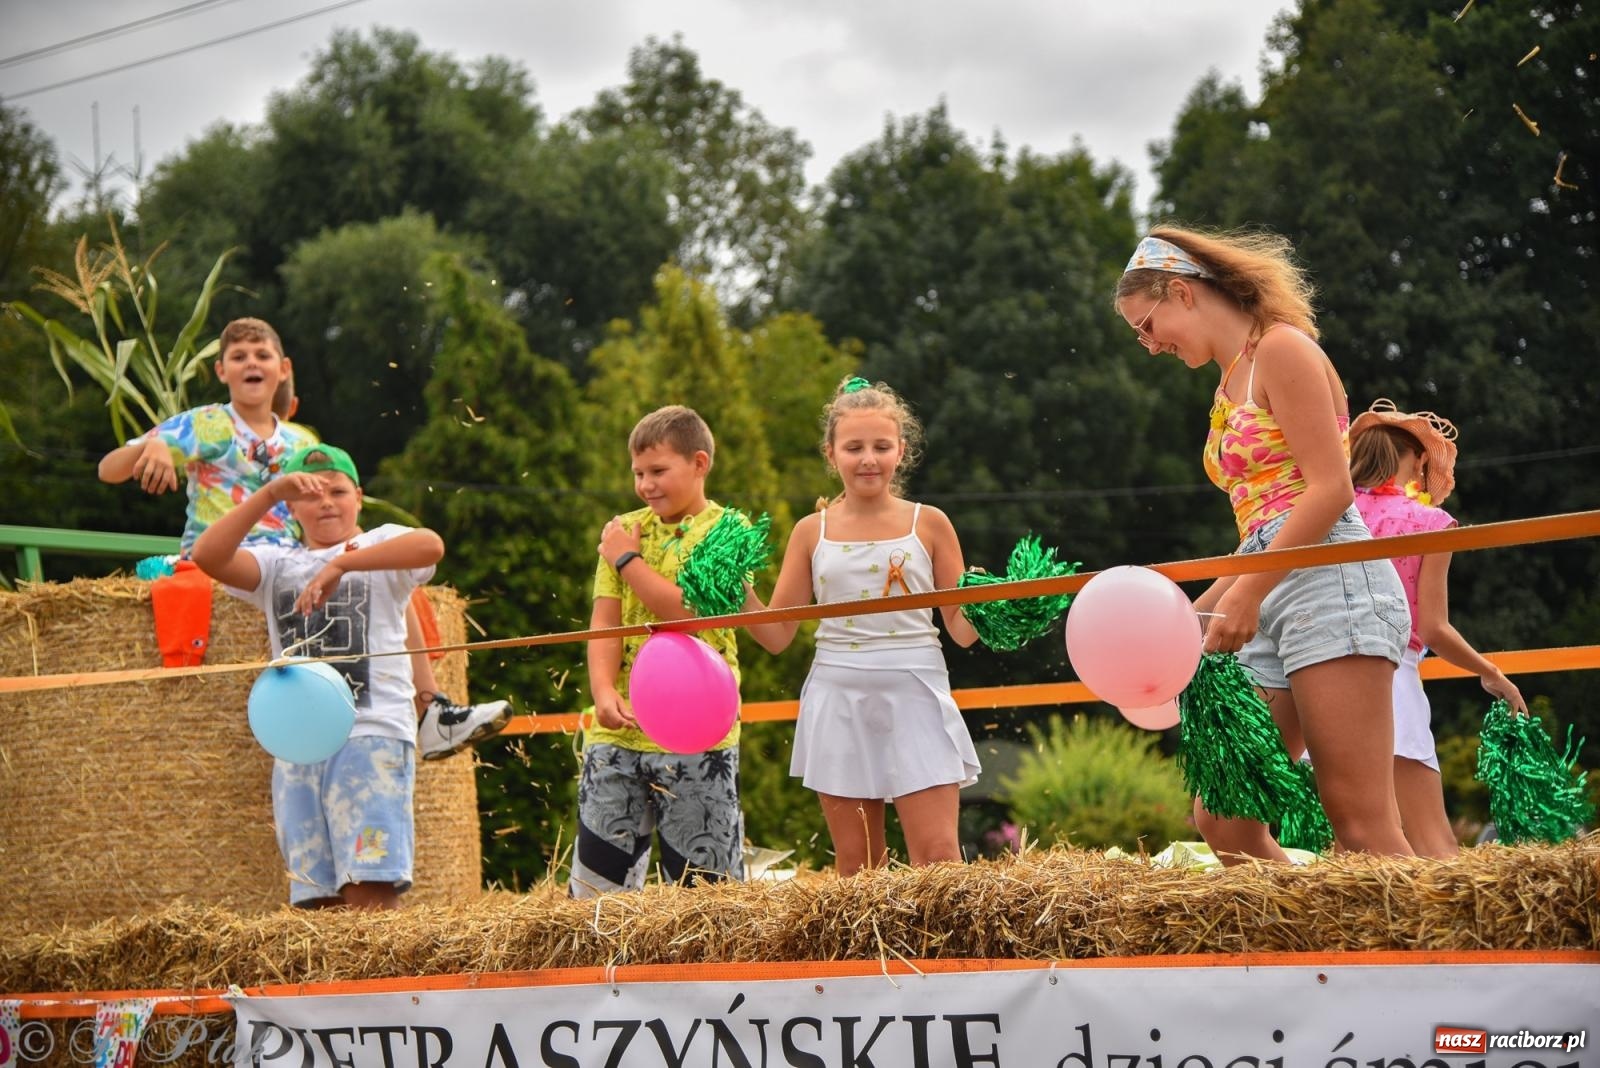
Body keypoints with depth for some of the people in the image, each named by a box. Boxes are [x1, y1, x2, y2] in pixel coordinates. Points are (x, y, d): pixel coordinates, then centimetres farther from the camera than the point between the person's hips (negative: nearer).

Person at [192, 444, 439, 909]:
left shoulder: (380, 547, 9)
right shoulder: (277, 564, 20)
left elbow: (431, 545, -15)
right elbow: (208, 556, 0)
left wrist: (340, 563, -22)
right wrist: (271, 492, -9)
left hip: (371, 736, -4)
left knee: (370, 892, -16)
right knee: (317, 901, 0)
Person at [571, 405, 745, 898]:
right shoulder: (624, 530, 13)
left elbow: (693, 611, -15)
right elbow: (605, 620, 4)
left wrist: (627, 560, -7)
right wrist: (604, 690, -13)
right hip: (619, 729, 4)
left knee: (703, 880, 0)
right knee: (598, 870, 2)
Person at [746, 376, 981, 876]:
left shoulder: (929, 524, 3)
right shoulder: (812, 532, 7)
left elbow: (962, 629, 5)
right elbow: (776, 635, 7)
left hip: (915, 701, -2)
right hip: (840, 702, 2)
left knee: (939, 857, -8)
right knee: (855, 868, 6)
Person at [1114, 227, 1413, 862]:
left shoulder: (1280, 348, -2)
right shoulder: (1227, 390, 25)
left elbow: (1330, 488, -12)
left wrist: (1245, 595, -16)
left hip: (1329, 586, -9)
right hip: (1272, 605, 9)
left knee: (1360, 823, -16)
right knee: (1223, 822, 0)